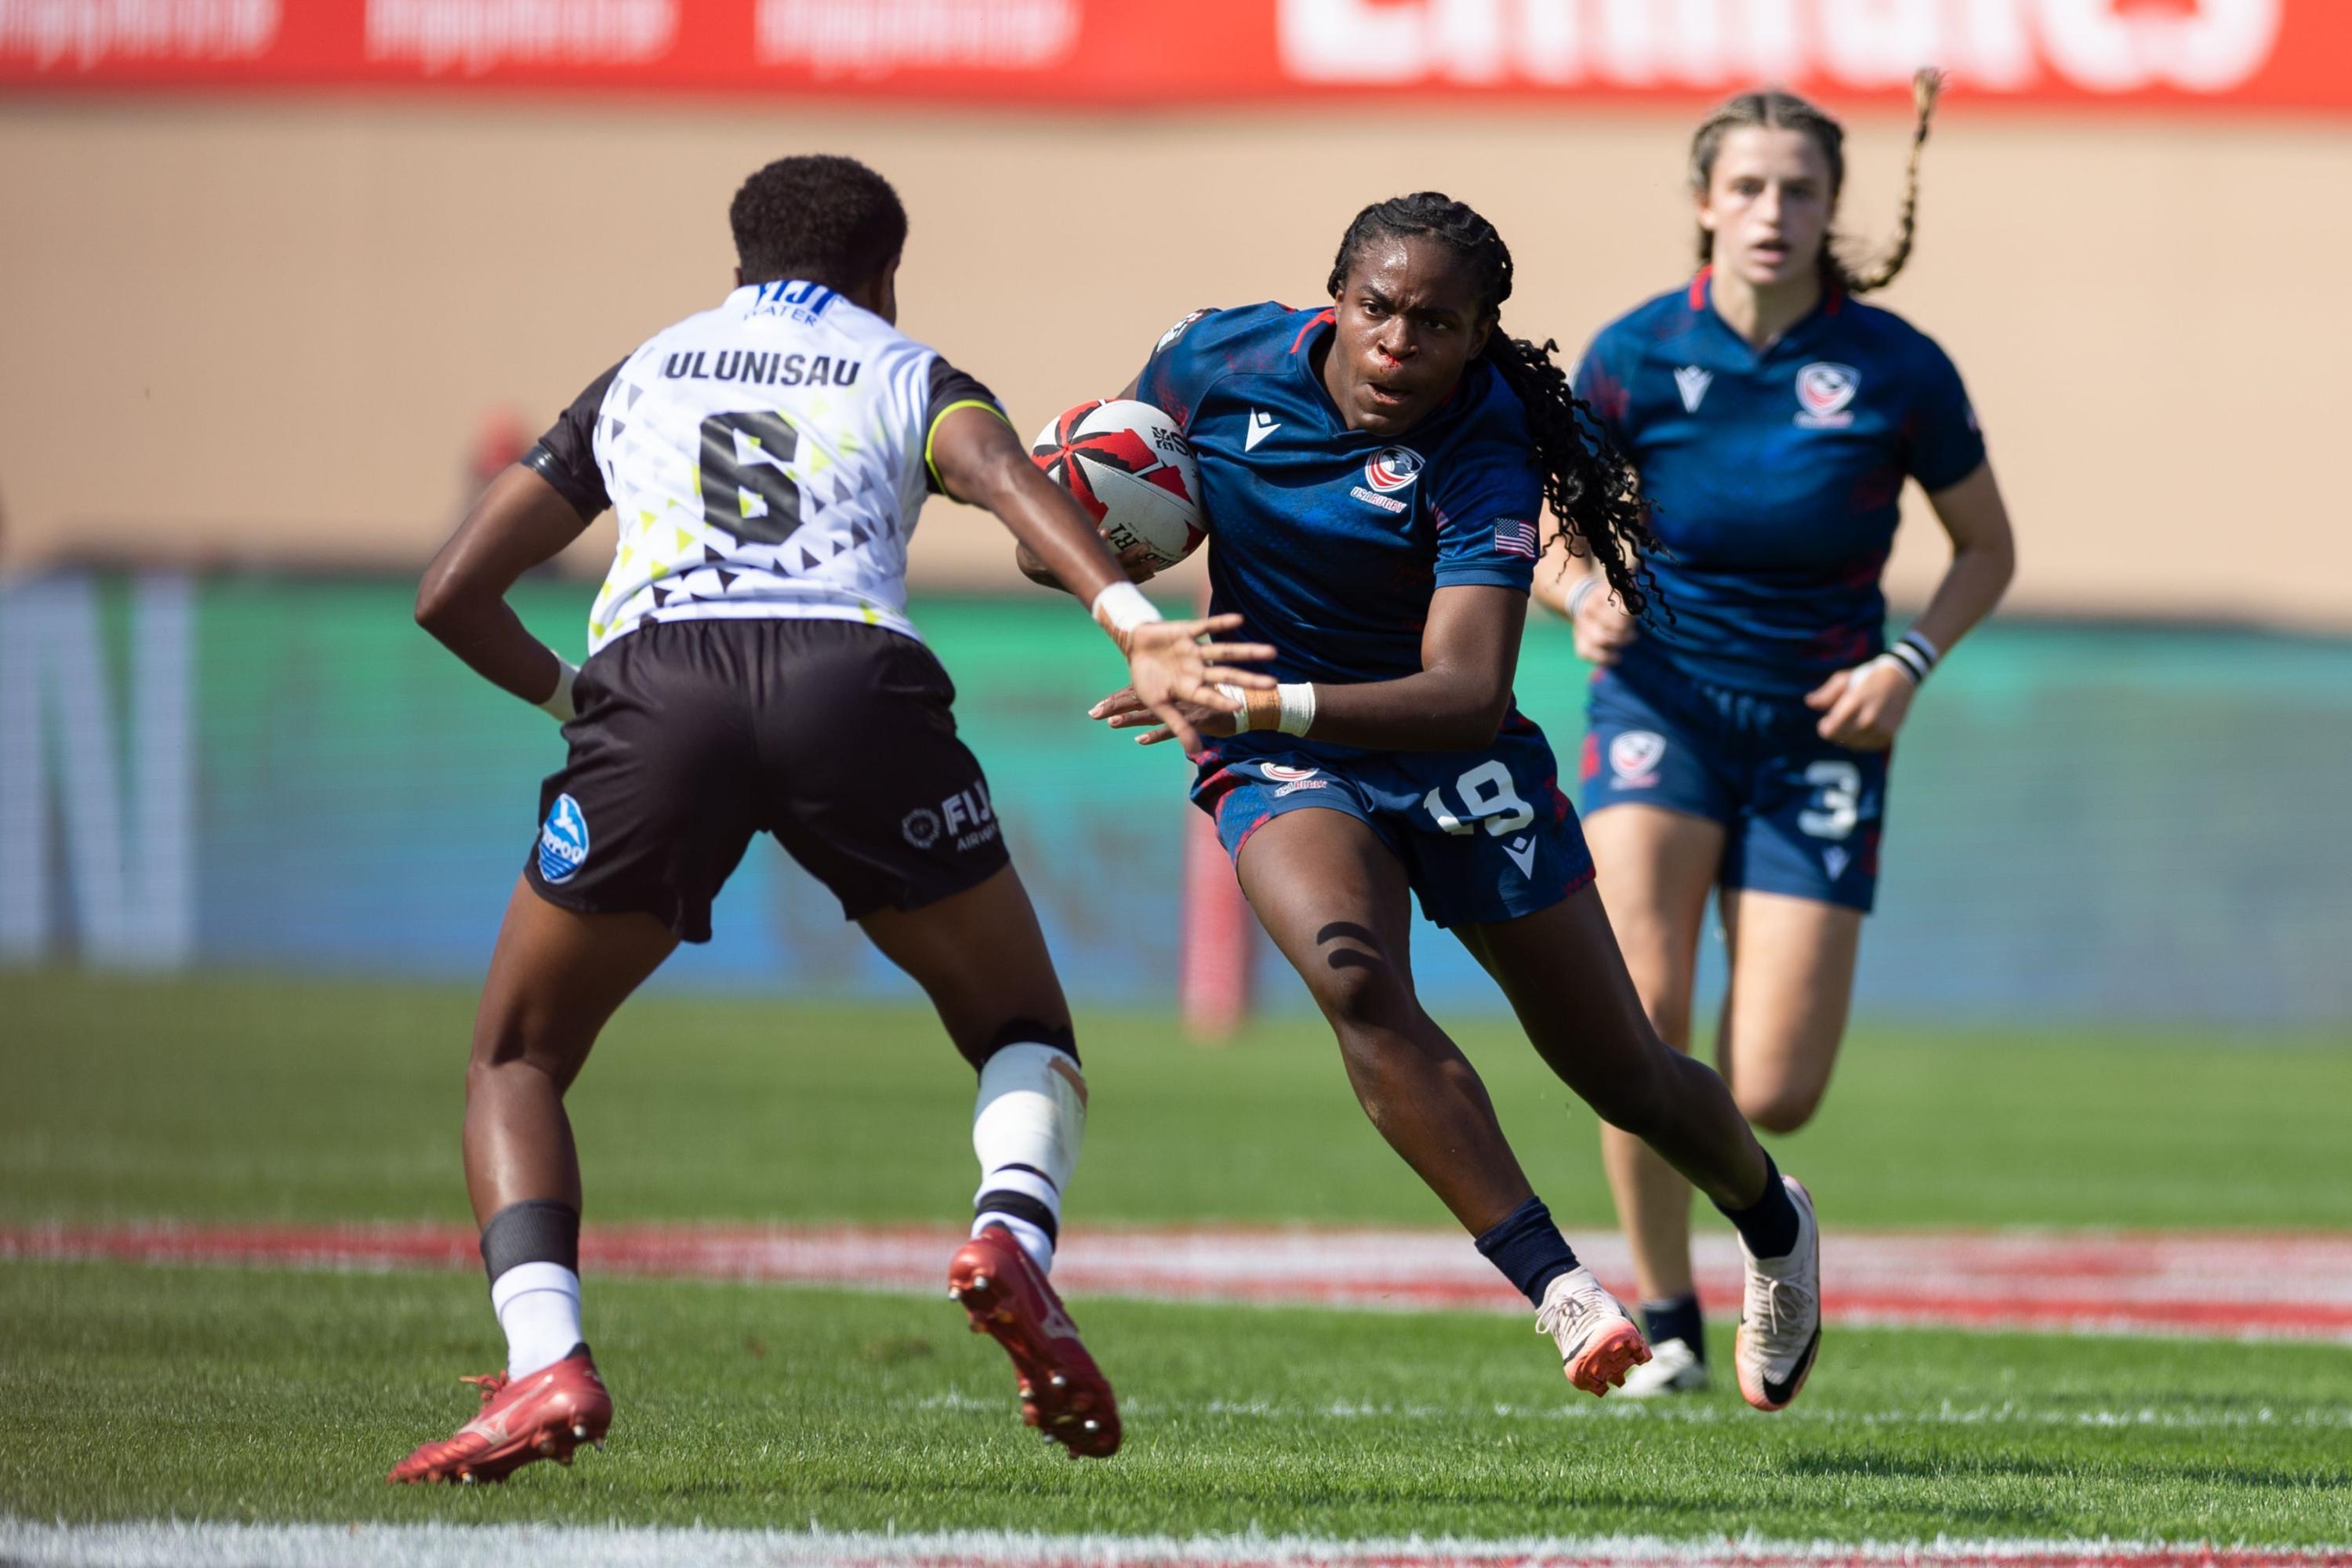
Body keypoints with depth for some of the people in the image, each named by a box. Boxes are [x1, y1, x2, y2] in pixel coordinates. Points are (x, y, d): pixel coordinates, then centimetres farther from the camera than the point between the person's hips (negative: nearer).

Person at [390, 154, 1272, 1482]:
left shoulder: (638, 378, 33)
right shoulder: (908, 375, 27)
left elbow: (453, 594, 31)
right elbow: (1001, 473, 1)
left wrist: (566, 695, 48)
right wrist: (1134, 623, -13)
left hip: (653, 677, 1)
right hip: (854, 675, -1)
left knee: (519, 1060, 18)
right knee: (1025, 1030, 20)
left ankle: (546, 1363, -5)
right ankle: (1015, 1238, -11)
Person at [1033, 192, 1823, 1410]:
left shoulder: (1482, 463, -24)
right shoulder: (1220, 360, -13)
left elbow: (1467, 695, -34)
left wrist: (1273, 705, -47)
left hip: (1455, 761, -1)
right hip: (1280, 763, 1)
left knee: (1627, 1080, 9)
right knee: (1355, 978, -32)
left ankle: (1774, 1225, 43)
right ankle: (1560, 1291, -31)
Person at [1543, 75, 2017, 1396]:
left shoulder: (1898, 368, -8)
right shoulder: (1635, 357, -7)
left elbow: (1988, 551, 4)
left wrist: (1910, 663, -13)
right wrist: (1585, 594, -19)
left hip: (1818, 731, 0)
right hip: (1662, 700, 0)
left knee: (1773, 1097, -7)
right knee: (1640, 1009, -25)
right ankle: (1665, 1322, -7)